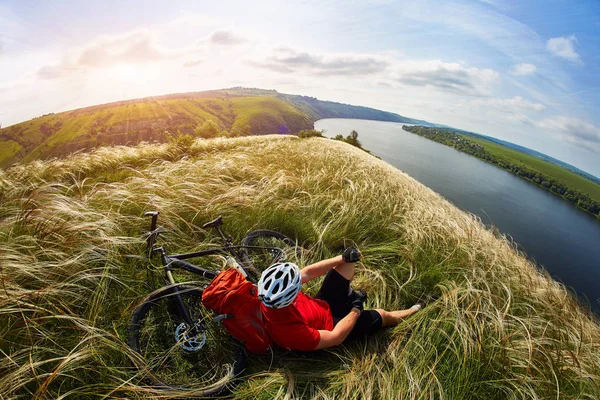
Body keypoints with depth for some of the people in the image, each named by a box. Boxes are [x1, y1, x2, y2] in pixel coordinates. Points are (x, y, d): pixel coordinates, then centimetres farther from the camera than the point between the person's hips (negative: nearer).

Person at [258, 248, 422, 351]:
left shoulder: (271, 293, -27)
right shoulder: (292, 333, -42)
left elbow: (306, 273, -16)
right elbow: (336, 337, -29)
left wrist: (343, 258, -17)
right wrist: (356, 309, -16)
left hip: (322, 305, 5)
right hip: (331, 325, -5)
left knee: (350, 259, -1)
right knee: (381, 315, 4)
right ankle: (410, 313, 37)